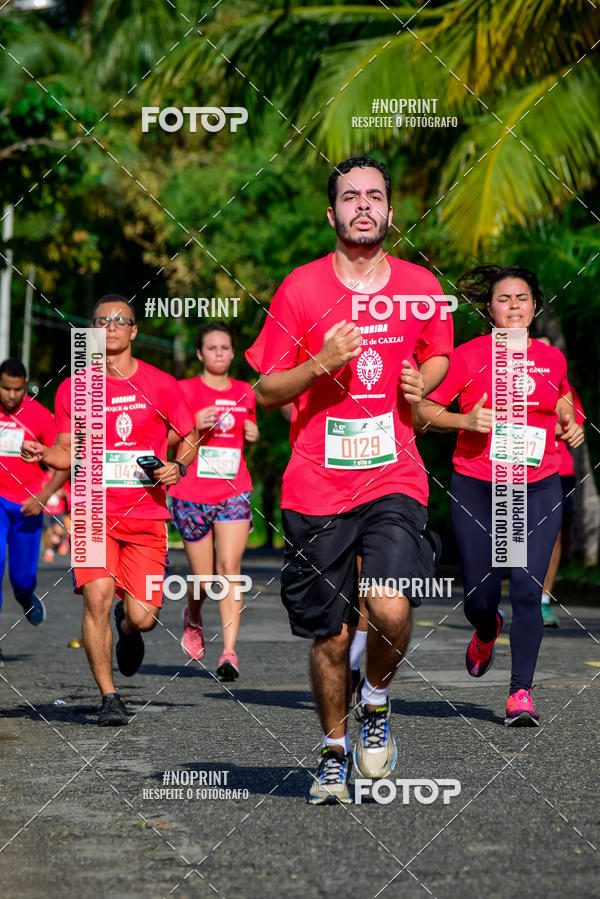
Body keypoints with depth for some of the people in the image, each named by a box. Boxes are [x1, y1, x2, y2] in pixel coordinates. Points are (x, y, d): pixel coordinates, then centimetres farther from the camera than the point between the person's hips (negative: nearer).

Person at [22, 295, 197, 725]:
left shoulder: (160, 384, 4)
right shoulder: (74, 388, 5)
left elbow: (190, 438, 14)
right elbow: (68, 454, 10)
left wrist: (178, 466, -6)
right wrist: (42, 454, -11)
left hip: (147, 515, 0)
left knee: (142, 618, -7)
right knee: (97, 596, -19)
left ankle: (127, 625, 34)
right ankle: (109, 697, -3)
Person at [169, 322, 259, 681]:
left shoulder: (245, 393, 11)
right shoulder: (185, 390, 1)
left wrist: (253, 433, 5)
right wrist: (193, 426, -18)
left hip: (235, 492, 2)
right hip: (192, 493, -2)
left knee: (230, 566, -16)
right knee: (204, 579, 3)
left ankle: (229, 651, -18)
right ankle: (193, 618, 38)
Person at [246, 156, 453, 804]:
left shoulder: (420, 287, 5)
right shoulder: (301, 288, -1)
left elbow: (438, 355, 23)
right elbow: (264, 391, 3)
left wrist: (421, 384, 1)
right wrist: (320, 365, -15)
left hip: (394, 479, 0)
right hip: (316, 486, 0)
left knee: (391, 609, -21)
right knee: (330, 635, 5)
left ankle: (376, 703, 10)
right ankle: (334, 749, 29)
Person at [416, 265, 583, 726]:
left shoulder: (552, 358, 8)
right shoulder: (469, 355, -3)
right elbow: (425, 409, 1)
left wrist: (571, 427, 9)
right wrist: (466, 421, -15)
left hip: (537, 488, 1)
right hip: (476, 488, -1)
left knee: (527, 591, -10)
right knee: (480, 596, 3)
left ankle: (521, 691, -1)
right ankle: (487, 630, 41)